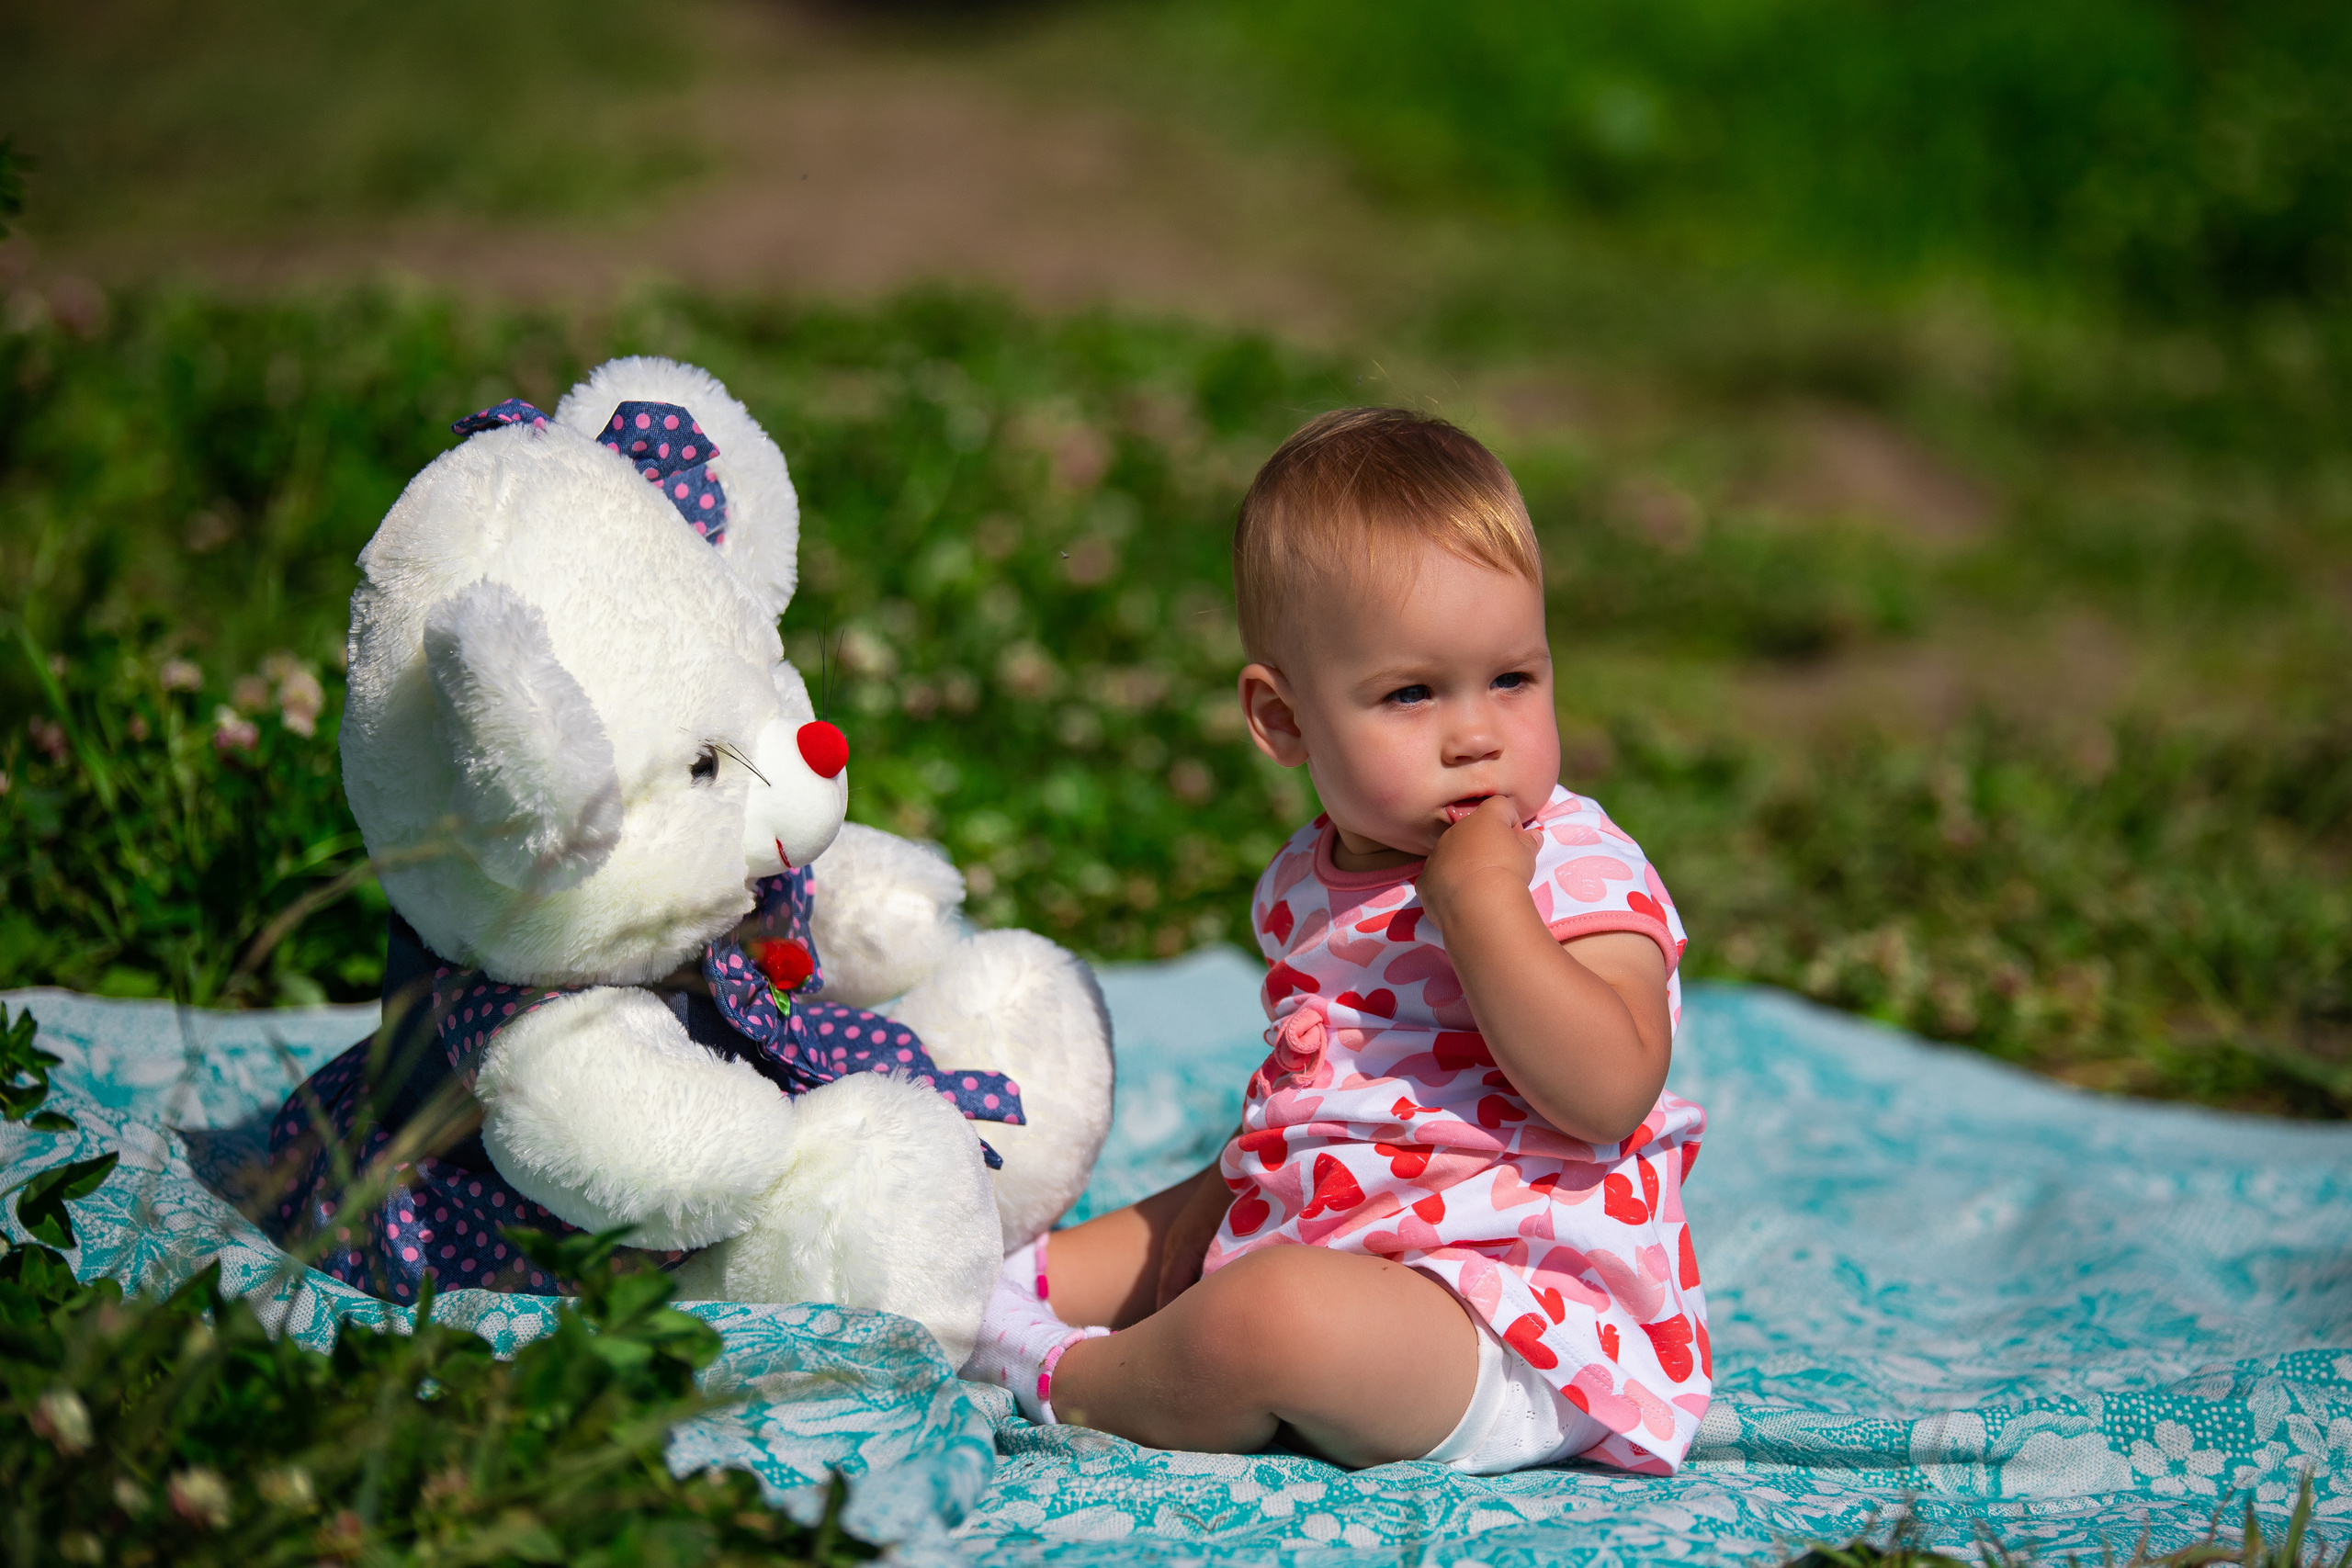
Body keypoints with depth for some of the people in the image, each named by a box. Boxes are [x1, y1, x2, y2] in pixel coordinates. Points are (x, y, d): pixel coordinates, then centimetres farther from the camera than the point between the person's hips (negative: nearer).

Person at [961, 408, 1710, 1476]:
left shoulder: (1581, 877, -11)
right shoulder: (1306, 890, 12)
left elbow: (1608, 1093, -28)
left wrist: (1479, 900, -27)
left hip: (1514, 1331, -9)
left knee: (1279, 1313, -31)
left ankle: (1067, 1380, -8)